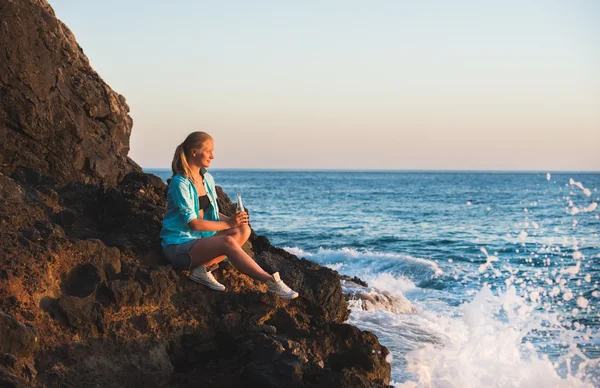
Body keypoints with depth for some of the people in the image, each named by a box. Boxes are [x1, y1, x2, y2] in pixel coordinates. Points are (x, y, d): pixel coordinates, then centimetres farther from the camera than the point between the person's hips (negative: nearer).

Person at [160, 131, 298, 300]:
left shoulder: (208, 179, 11)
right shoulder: (180, 183, -15)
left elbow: (213, 214, 14)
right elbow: (193, 223, -20)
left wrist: (232, 219, -7)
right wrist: (228, 223, -18)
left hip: (201, 239, 8)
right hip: (179, 245, -8)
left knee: (243, 231, -14)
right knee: (228, 242, -32)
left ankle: (204, 268, -21)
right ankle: (271, 281, -33)